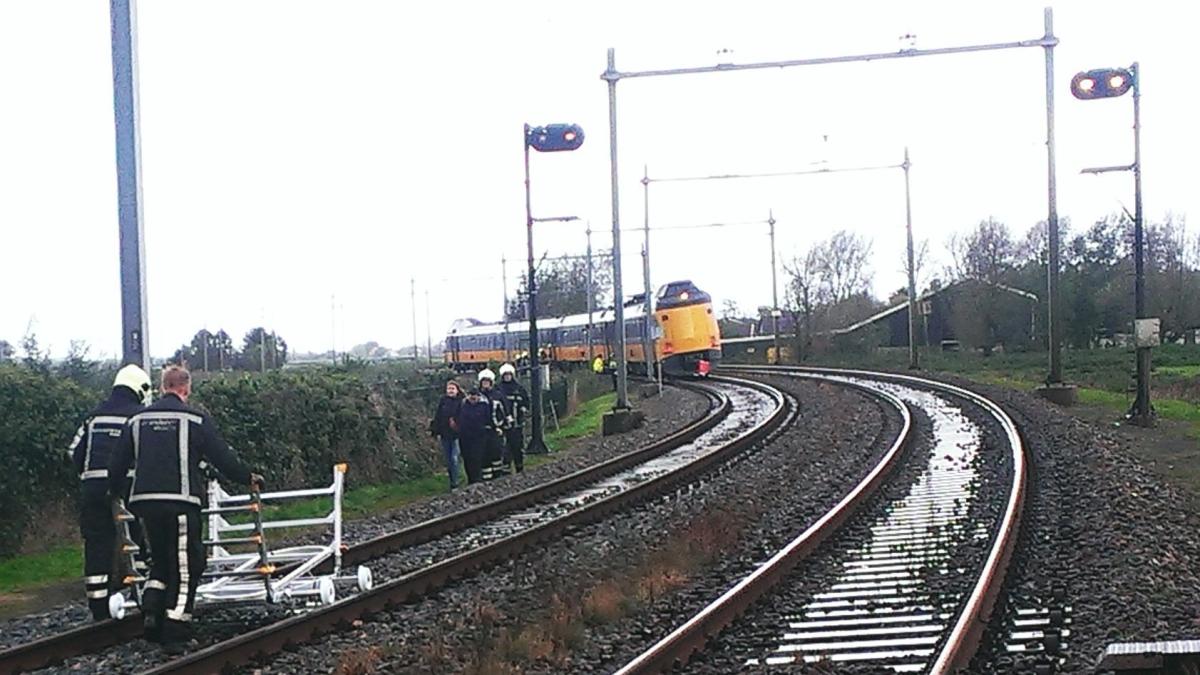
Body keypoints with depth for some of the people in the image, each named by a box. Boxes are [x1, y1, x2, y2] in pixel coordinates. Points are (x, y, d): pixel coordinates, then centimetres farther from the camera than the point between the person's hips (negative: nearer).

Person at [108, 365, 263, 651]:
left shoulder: (137, 421, 10)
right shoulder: (195, 419, -2)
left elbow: (118, 464, 14)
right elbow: (223, 458, 0)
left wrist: (115, 492, 31)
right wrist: (249, 478, 15)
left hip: (144, 500, 5)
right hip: (180, 501, -5)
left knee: (160, 561, 21)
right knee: (185, 566, 2)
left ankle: (152, 612, 1)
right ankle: (174, 634, -1)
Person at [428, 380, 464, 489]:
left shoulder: (461, 402, -5)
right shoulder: (443, 401, 5)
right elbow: (437, 417, 6)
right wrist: (437, 432, 2)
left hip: (456, 435, -4)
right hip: (445, 435, 4)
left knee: (454, 458, -8)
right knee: (448, 460, 10)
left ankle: (455, 482, 0)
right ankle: (452, 480, 22)